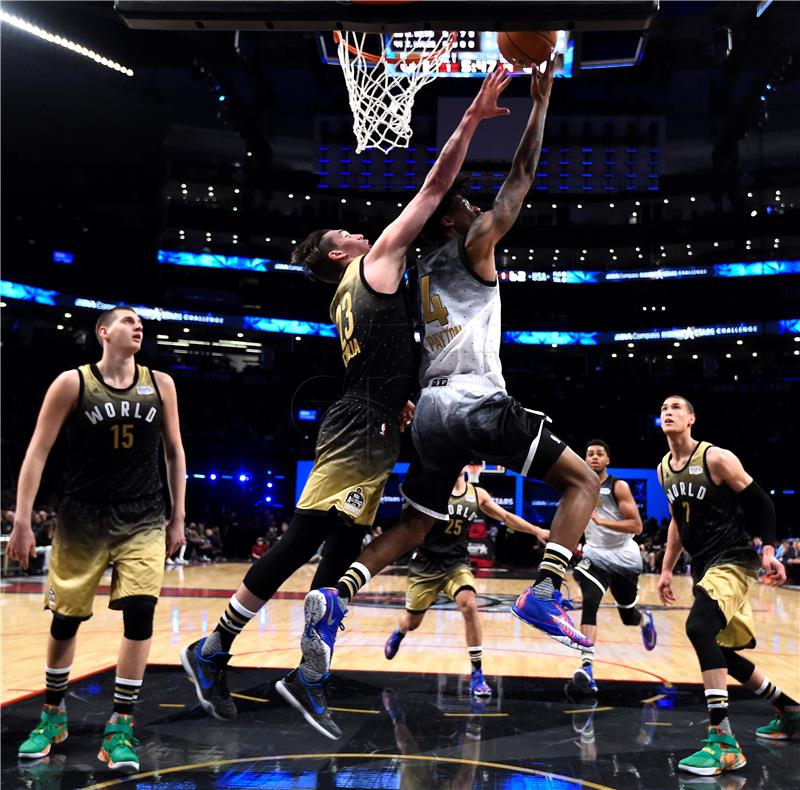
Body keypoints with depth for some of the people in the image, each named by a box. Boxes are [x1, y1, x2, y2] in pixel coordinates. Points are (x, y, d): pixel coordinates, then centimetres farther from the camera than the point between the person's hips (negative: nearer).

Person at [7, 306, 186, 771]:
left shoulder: (160, 384, 3)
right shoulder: (72, 383, -5)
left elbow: (175, 452, 10)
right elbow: (37, 453, -5)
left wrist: (178, 517, 8)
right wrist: (23, 522, -10)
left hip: (143, 519, 1)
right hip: (83, 518, -1)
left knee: (140, 613, -12)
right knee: (65, 618, 8)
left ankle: (120, 729, 0)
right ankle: (54, 715, 31)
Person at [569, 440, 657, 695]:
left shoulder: (619, 487, -13)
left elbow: (637, 526, -20)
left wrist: (602, 521, -29)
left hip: (624, 557, -2)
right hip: (595, 554, 2)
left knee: (628, 616, 14)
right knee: (589, 603, -24)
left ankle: (645, 619, 53)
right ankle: (587, 665, -28)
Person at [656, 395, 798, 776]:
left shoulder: (716, 458, -12)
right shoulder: (664, 469, 9)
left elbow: (761, 503, -8)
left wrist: (768, 550, -16)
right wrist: (667, 568, 19)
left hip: (732, 560, -9)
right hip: (703, 565, 9)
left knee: (699, 628, -29)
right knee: (719, 651, 14)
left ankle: (723, 742, -27)